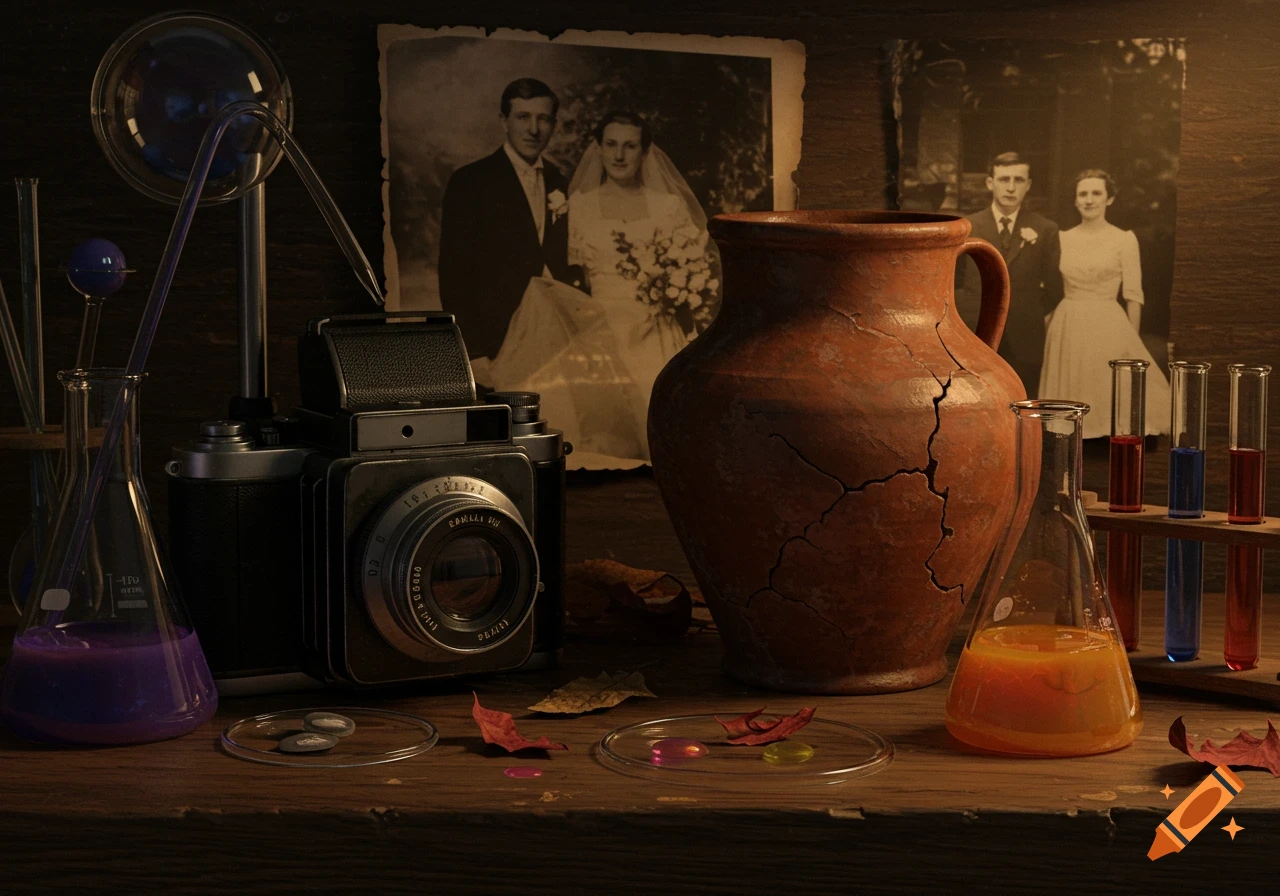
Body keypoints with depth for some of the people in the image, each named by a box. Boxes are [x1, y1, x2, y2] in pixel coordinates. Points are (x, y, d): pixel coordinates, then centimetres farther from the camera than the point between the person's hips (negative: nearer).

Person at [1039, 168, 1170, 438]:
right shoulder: (1063, 239, 8)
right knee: (1070, 400, 5)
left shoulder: (1125, 239, -1)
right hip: (1067, 328, 3)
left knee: (1109, 398, -3)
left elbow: (1133, 296, -2)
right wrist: (1047, 329, 5)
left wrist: (1133, 343, -3)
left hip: (1108, 327, -3)